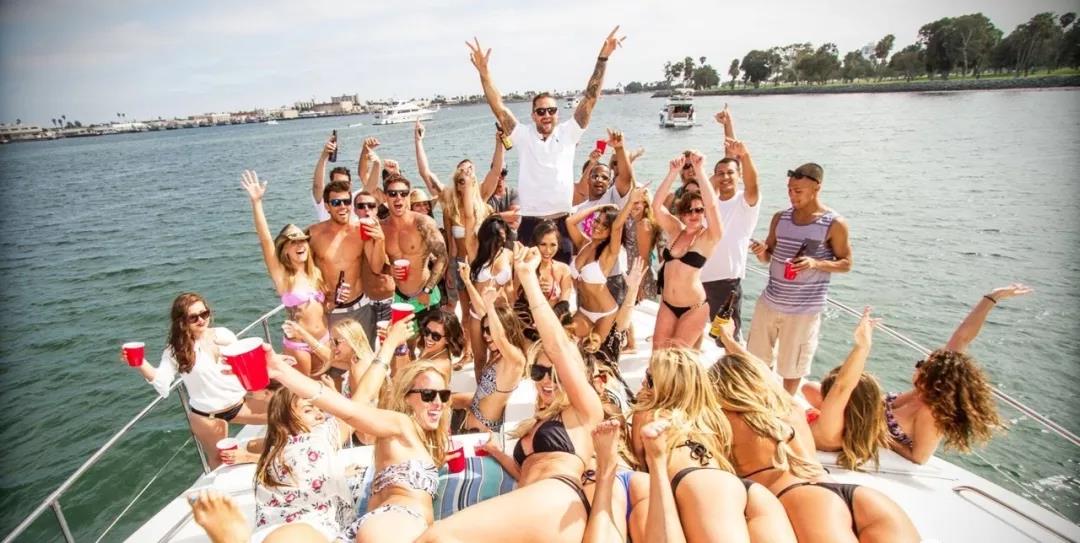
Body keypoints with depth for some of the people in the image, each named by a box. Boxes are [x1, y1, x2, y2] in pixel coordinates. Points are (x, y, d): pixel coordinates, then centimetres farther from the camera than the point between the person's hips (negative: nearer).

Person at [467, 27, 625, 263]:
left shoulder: (567, 133, 4)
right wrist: (483, 71, -13)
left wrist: (602, 59, -8)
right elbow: (499, 108, -3)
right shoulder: (523, 136, 4)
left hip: (561, 223, 1)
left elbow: (590, 99, -1)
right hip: (530, 224, 0)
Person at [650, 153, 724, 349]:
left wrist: (699, 170, -29)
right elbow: (656, 205, -9)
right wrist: (673, 173, -19)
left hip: (694, 307, -4)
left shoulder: (709, 236, -9)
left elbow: (712, 205, -26)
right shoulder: (675, 230, 3)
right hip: (667, 304, 4)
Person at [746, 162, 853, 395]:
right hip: (769, 301, 5)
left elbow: (846, 263, -4)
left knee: (792, 367, 9)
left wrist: (815, 263, -23)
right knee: (757, 359, 17)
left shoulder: (834, 224, -10)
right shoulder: (780, 218, 3)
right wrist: (761, 251, -14)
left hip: (804, 309, -5)